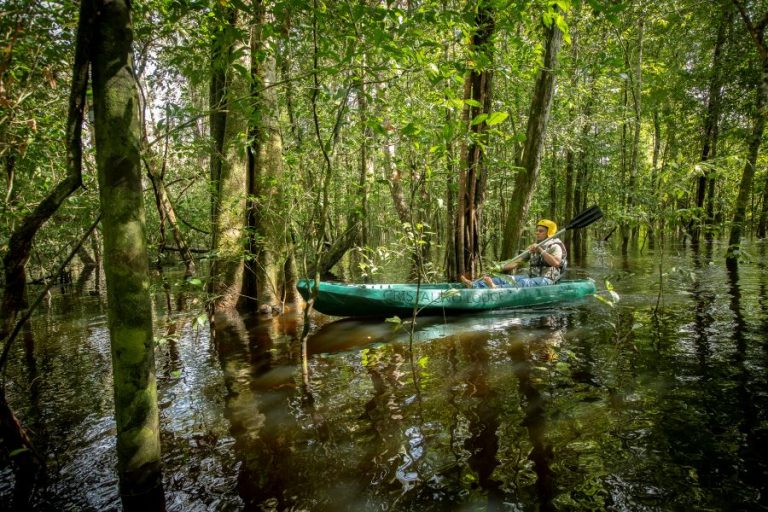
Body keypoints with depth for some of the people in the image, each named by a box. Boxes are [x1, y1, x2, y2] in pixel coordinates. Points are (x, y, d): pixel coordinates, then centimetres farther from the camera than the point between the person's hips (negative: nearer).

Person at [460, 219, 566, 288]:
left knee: (524, 282, -36)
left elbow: (556, 263, -25)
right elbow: (517, 262, 14)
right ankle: (474, 285, -29)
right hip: (532, 277, 7)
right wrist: (500, 268, 1)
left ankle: (496, 288, -63)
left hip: (546, 279, -7)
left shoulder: (555, 246, -4)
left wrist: (541, 250, -27)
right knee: (507, 278, -13)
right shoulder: (533, 247, 18)